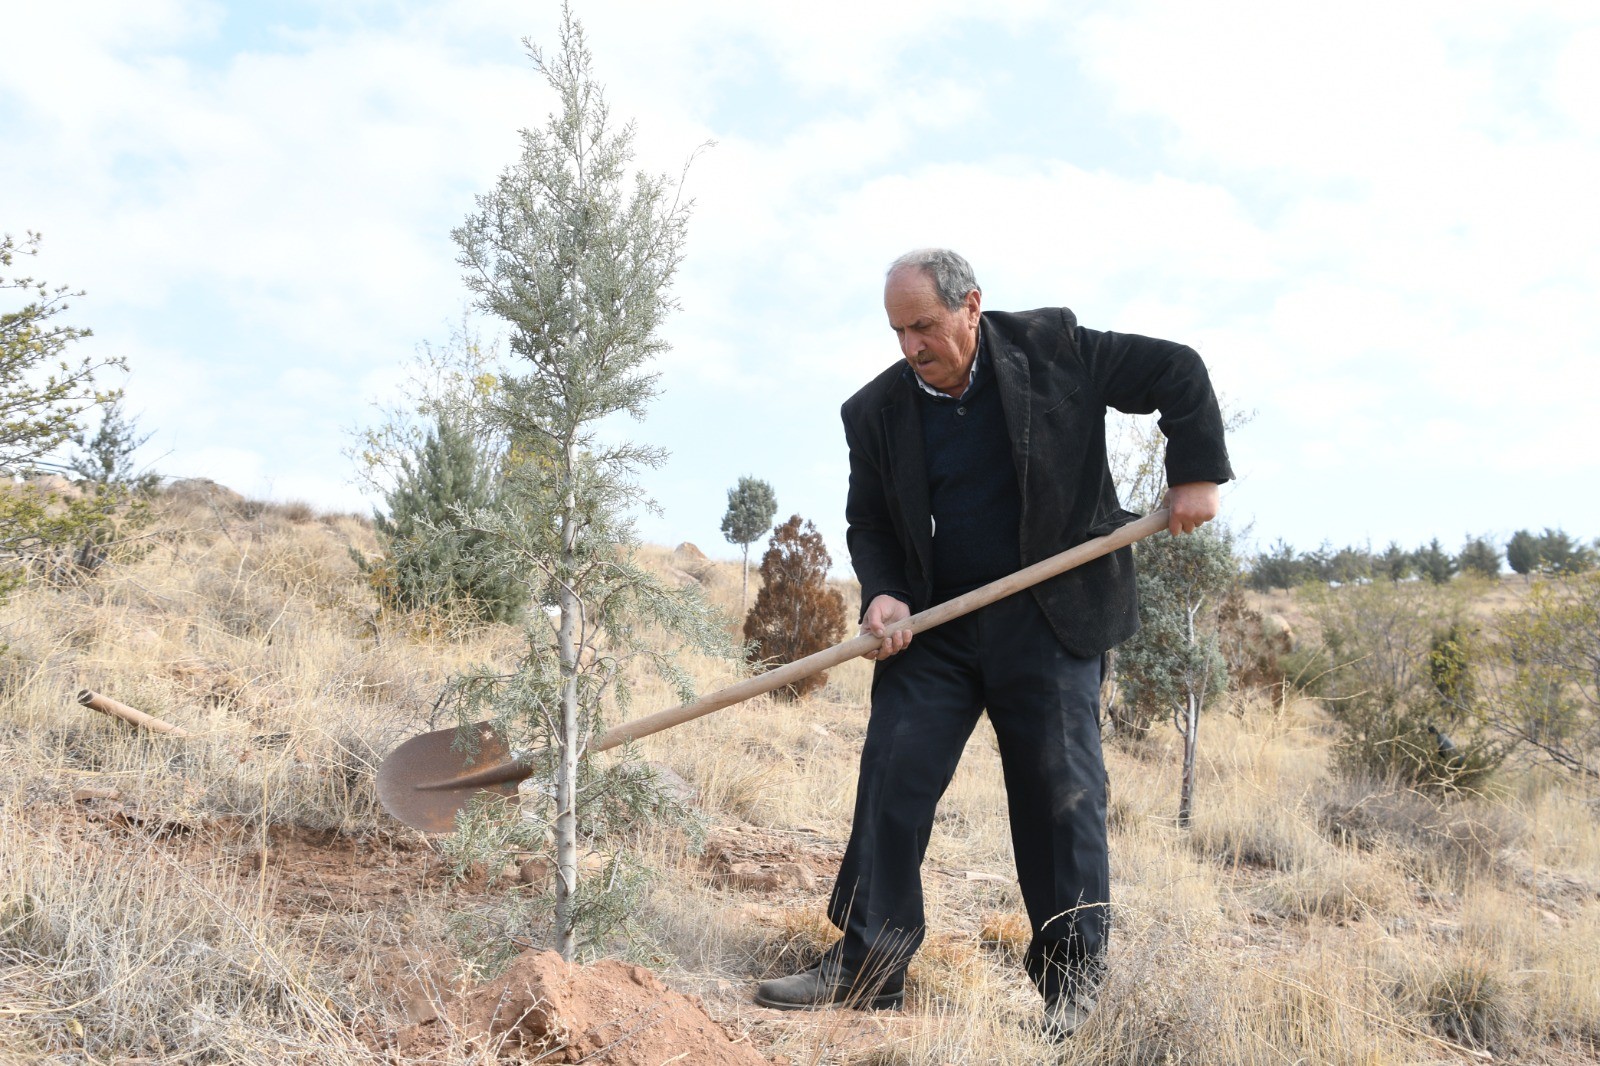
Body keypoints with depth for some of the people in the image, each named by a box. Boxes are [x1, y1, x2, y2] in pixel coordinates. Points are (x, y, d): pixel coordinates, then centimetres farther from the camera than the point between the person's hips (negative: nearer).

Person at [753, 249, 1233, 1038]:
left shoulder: (1053, 349, -5)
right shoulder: (876, 411, 2)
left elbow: (1178, 374, 3)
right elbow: (868, 522, 10)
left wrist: (1194, 474, -4)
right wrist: (880, 591, -8)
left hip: (1049, 619, -2)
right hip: (933, 625, 3)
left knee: (1060, 793, -1)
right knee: (891, 777, -4)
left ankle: (1071, 980, 15)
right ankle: (866, 966, 8)